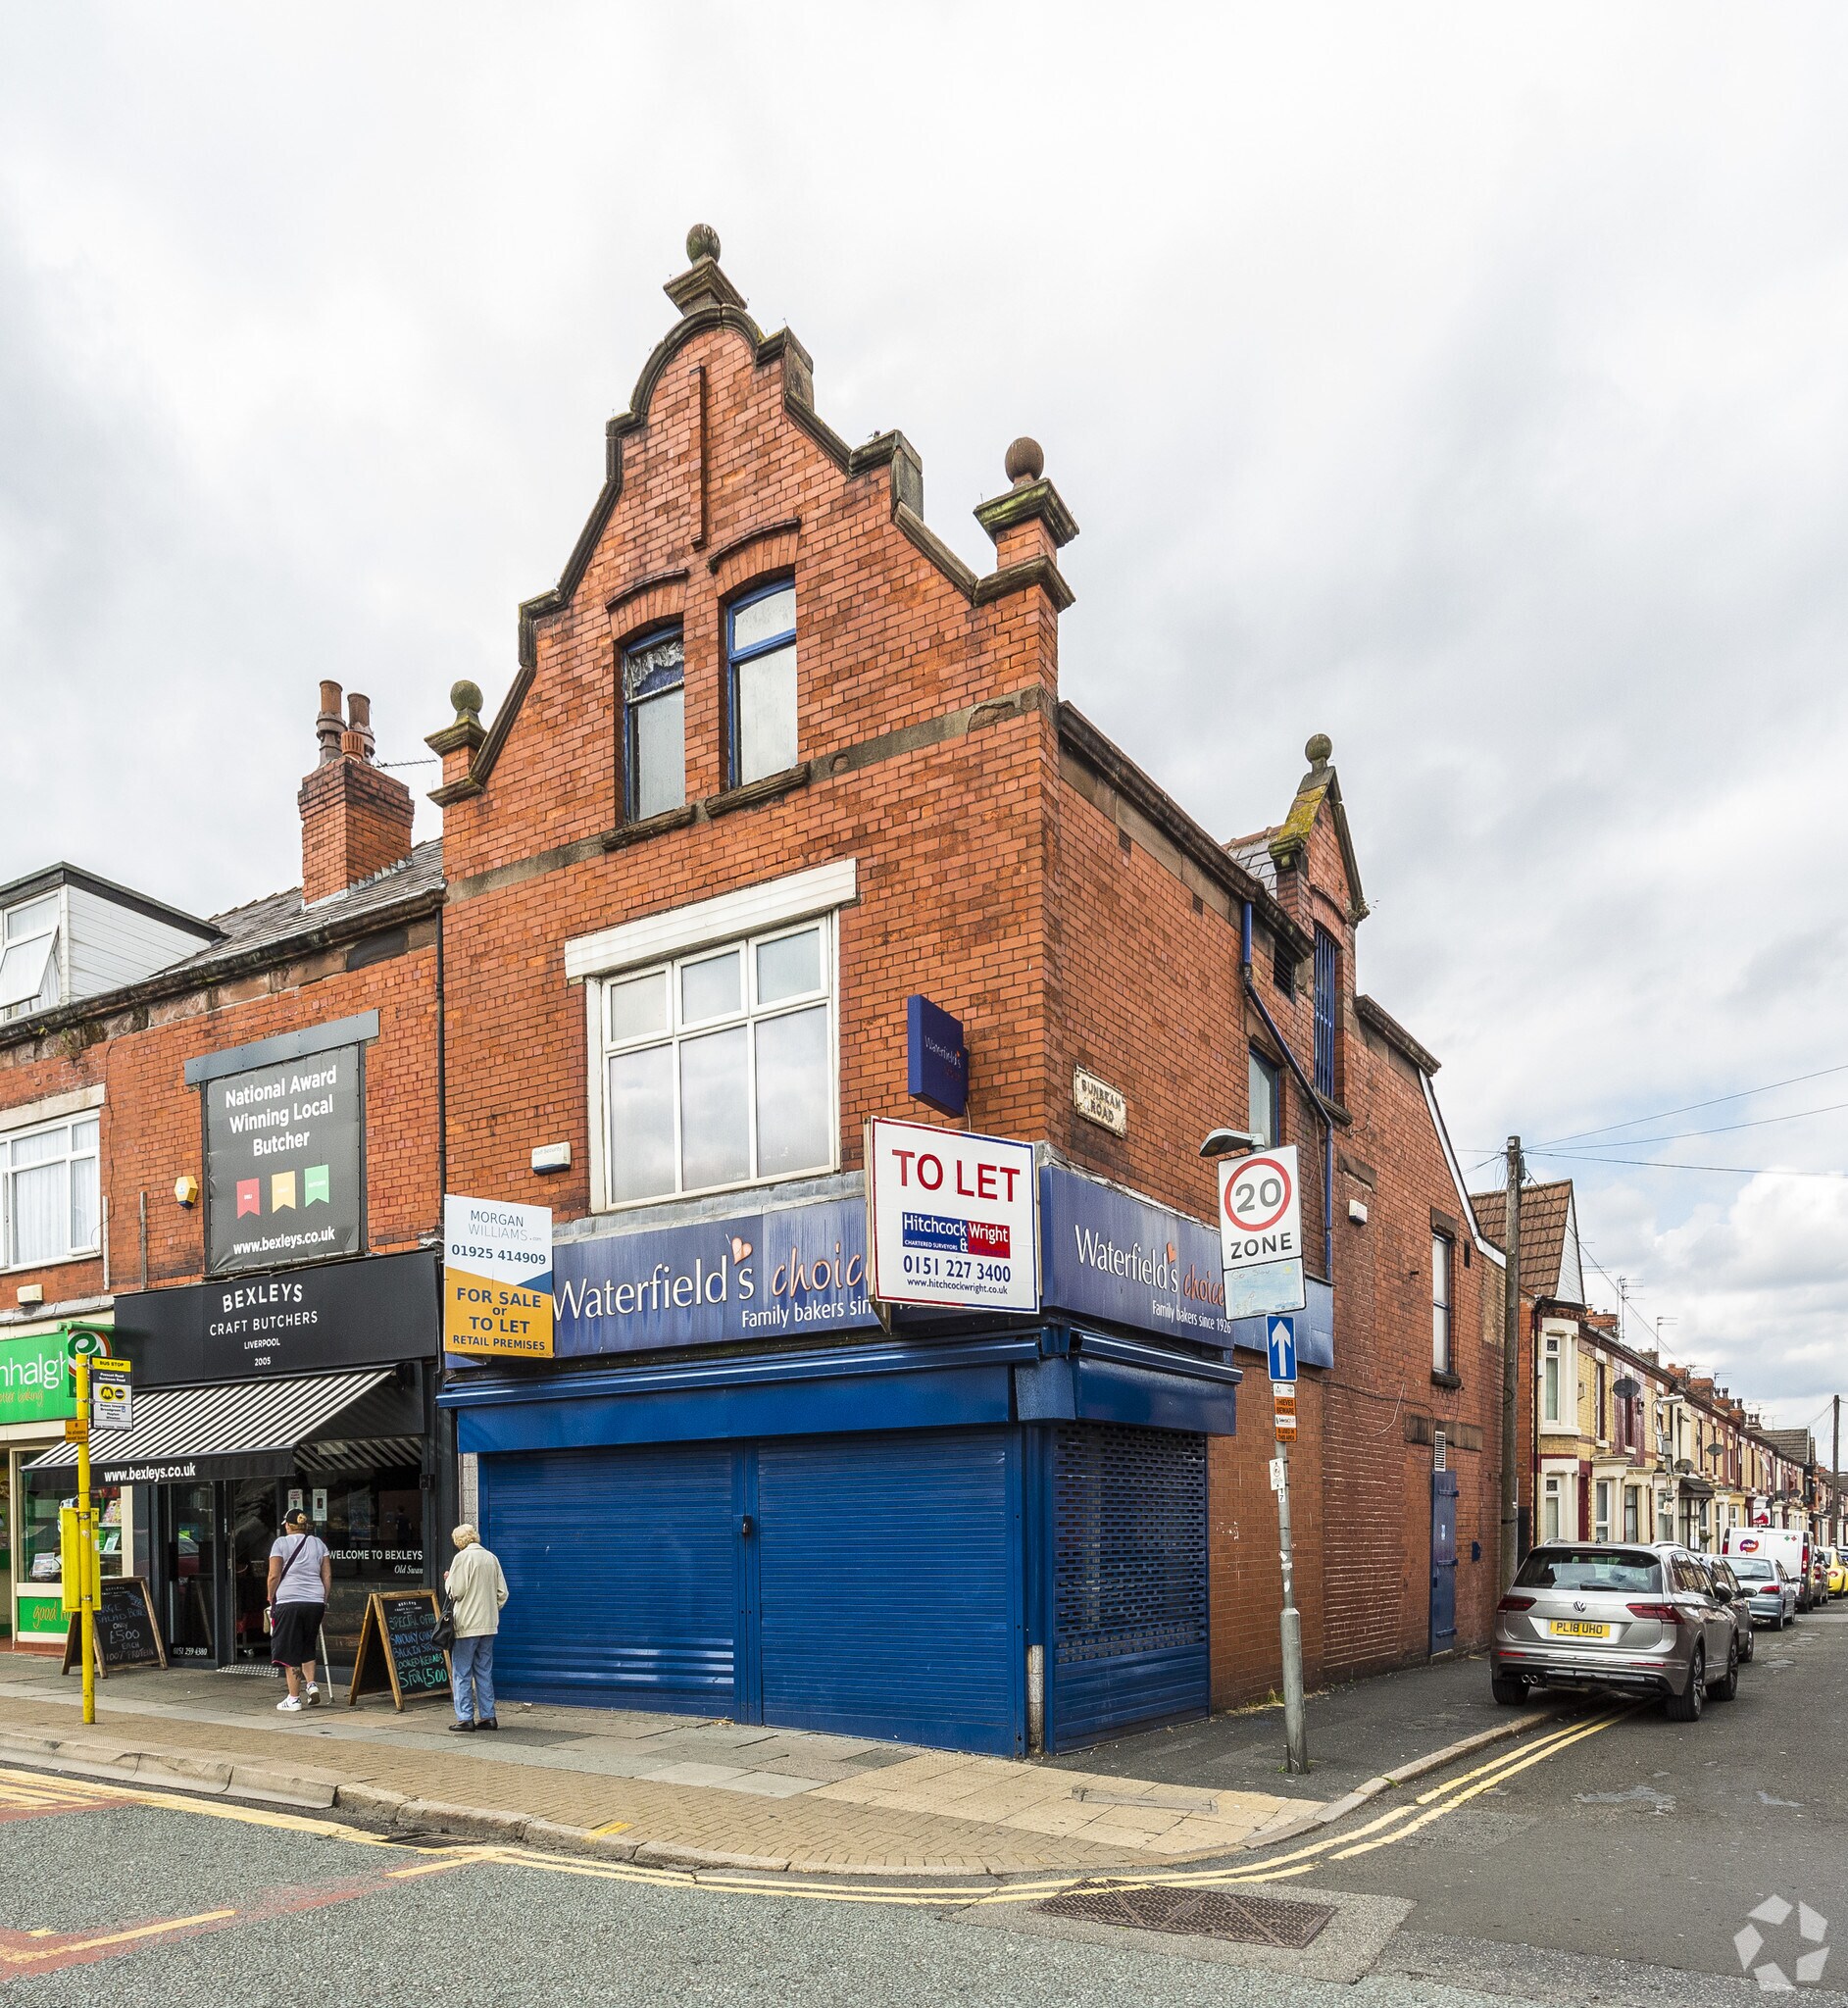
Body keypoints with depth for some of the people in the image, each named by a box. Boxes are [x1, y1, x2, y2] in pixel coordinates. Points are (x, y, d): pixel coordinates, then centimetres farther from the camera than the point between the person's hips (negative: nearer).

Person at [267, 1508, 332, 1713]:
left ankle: (294, 1699, 5)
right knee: (307, 1647, 21)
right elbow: (327, 1576, 10)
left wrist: (271, 1599, 8)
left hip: (288, 1602, -4)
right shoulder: (319, 1543, 13)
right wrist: (324, 1600, 17)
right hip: (315, 1602, 4)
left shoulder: (281, 1543, 1)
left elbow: (274, 1575, -5)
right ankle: (311, 1684, 5)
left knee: (290, 1650, 3)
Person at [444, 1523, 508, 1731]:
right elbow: (502, 1593, 8)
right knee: (484, 1672, 12)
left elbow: (456, 1591, -12)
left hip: (467, 1625, -6)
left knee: (461, 1673, 2)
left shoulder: (462, 1557, -9)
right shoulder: (492, 1558, 9)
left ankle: (465, 1717, 0)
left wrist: (448, 1580, 6)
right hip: (489, 1624, 6)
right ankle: (487, 1716, 11)